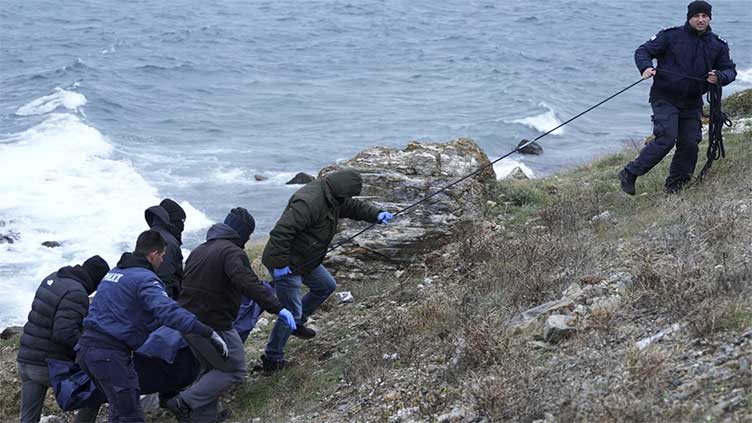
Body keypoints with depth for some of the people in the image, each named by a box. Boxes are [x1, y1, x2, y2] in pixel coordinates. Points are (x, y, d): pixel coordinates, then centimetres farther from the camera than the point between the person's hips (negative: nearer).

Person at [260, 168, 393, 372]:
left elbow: (353, 206, 18)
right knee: (291, 313, -5)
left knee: (326, 286, 25)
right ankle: (272, 359, 9)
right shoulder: (309, 202, -32)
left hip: (306, 261, 10)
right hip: (287, 265, -10)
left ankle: (297, 323, 39)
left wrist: (376, 215, 2)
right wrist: (280, 264, -32)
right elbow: (281, 231, -36)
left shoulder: (333, 197, 1)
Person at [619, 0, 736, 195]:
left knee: (690, 144, 1)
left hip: (692, 104, 5)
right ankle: (629, 174, -8)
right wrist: (646, 67, -24)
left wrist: (719, 77, -14)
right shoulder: (670, 36, -5)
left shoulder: (717, 45, 6)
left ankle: (675, 184, 21)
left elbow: (730, 70, 10)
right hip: (665, 99, -5)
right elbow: (642, 51, -2)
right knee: (666, 139, -18)